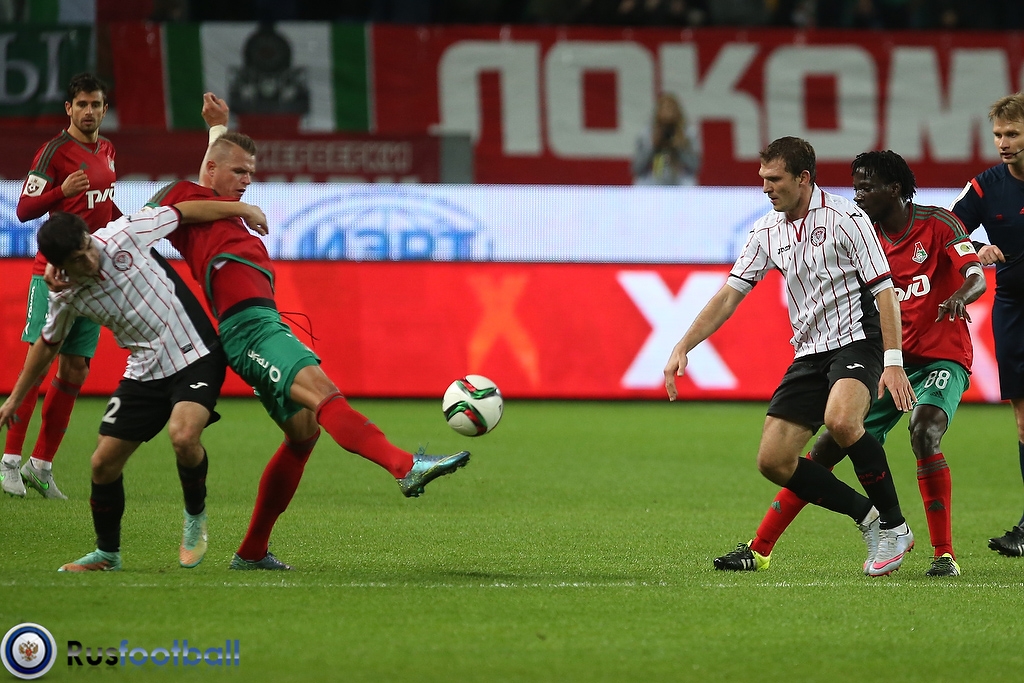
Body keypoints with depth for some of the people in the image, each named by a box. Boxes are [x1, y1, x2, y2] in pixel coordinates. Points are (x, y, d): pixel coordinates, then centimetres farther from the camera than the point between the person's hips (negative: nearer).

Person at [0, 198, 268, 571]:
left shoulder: (122, 235, -16)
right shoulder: (66, 299, -5)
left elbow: (182, 212, -3)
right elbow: (47, 344, 14)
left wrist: (242, 209, 4)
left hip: (196, 356, -4)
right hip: (145, 372, 4)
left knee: (183, 436, -29)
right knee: (104, 462, 1)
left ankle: (195, 514, 1)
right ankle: (107, 553, 24)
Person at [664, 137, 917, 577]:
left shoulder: (845, 218, -11)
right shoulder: (767, 232, 7)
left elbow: (884, 289, -12)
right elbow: (729, 295, 10)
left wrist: (893, 361, -20)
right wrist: (682, 348, 0)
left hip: (856, 341, -7)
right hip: (809, 354, 7)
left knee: (840, 421, -36)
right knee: (773, 461, -4)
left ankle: (893, 525, -19)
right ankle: (867, 517, 11)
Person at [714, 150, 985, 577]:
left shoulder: (936, 224, -9)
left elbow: (977, 278, -20)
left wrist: (960, 296, -43)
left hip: (940, 360, -5)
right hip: (888, 361, 5)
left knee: (924, 434, -31)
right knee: (828, 447, -2)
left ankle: (945, 555, -21)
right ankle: (759, 550, 4)